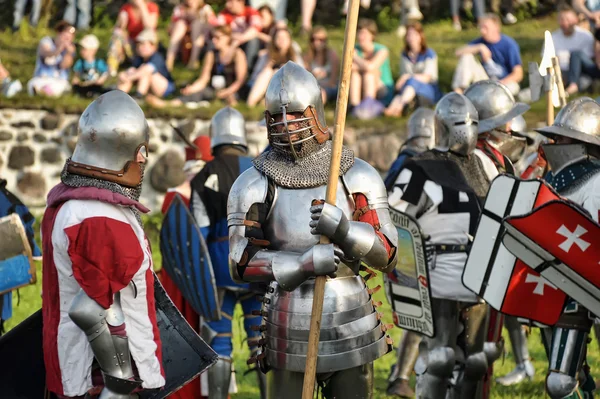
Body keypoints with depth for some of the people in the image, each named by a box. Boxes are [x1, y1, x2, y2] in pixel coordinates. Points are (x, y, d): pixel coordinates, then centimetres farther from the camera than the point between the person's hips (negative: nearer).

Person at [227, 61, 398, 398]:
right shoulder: (254, 185, -1)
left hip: (351, 328, 1)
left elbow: (387, 255, -2)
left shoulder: (359, 176, 1)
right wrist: (304, 263, -22)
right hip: (290, 329, -1)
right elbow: (241, 264, -6)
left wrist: (343, 229, -22)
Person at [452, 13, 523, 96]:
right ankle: (458, 91, -26)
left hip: (506, 82, -4)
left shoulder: (509, 45, -12)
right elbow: (458, 52, -10)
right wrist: (480, 47, -22)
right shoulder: (481, 42, 2)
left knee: (511, 86, -40)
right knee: (466, 56, -13)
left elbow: (518, 74, -16)